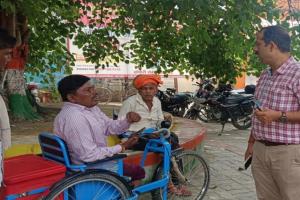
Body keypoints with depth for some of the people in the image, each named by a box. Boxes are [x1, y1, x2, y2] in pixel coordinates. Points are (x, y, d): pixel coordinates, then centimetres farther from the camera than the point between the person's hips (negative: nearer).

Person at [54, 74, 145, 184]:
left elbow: (109, 127, 11)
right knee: (138, 171, 2)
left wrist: (127, 120, -9)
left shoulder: (90, 107, 3)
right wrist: (121, 147, -21)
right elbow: (90, 155, -31)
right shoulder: (74, 117, -29)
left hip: (95, 161, 10)